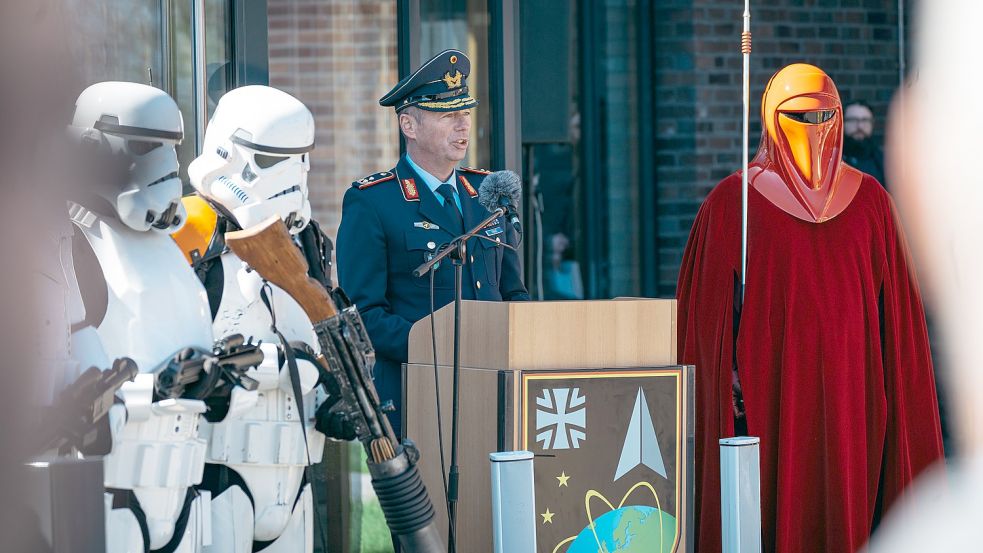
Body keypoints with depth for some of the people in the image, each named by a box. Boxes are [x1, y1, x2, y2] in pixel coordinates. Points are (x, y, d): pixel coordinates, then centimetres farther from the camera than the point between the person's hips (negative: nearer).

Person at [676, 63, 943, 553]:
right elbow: (712, 307, 0)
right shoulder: (732, 201, 0)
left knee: (847, 508, 3)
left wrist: (894, 380, 5)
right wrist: (727, 383, -6)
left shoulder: (868, 199, 7)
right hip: (772, 386, -2)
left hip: (849, 383, 3)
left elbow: (894, 301, 9)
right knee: (777, 509, -3)